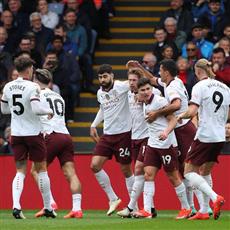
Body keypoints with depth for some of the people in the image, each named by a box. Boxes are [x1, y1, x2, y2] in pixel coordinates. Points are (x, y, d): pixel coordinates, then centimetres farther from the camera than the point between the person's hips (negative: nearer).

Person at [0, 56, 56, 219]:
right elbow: (37, 109, -23)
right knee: (41, 169, 10)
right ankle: (48, 207, 17)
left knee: (20, 171, 6)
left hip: (16, 134, 4)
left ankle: (16, 205, -15)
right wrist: (49, 111, -5)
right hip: (33, 133, -4)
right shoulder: (32, 87, -14)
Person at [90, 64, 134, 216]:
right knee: (95, 165, -4)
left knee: (126, 170, 0)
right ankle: (113, 199, 8)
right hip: (107, 135, 6)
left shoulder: (121, 87, -11)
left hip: (123, 133, -6)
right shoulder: (100, 93, 9)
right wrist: (94, 125, 23)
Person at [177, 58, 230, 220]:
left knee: (189, 172, 0)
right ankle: (204, 211, 16)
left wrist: (181, 116, 1)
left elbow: (192, 112, -18)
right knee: (206, 172, 19)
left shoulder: (200, 87, -9)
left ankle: (215, 197, -19)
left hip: (204, 136, -7)